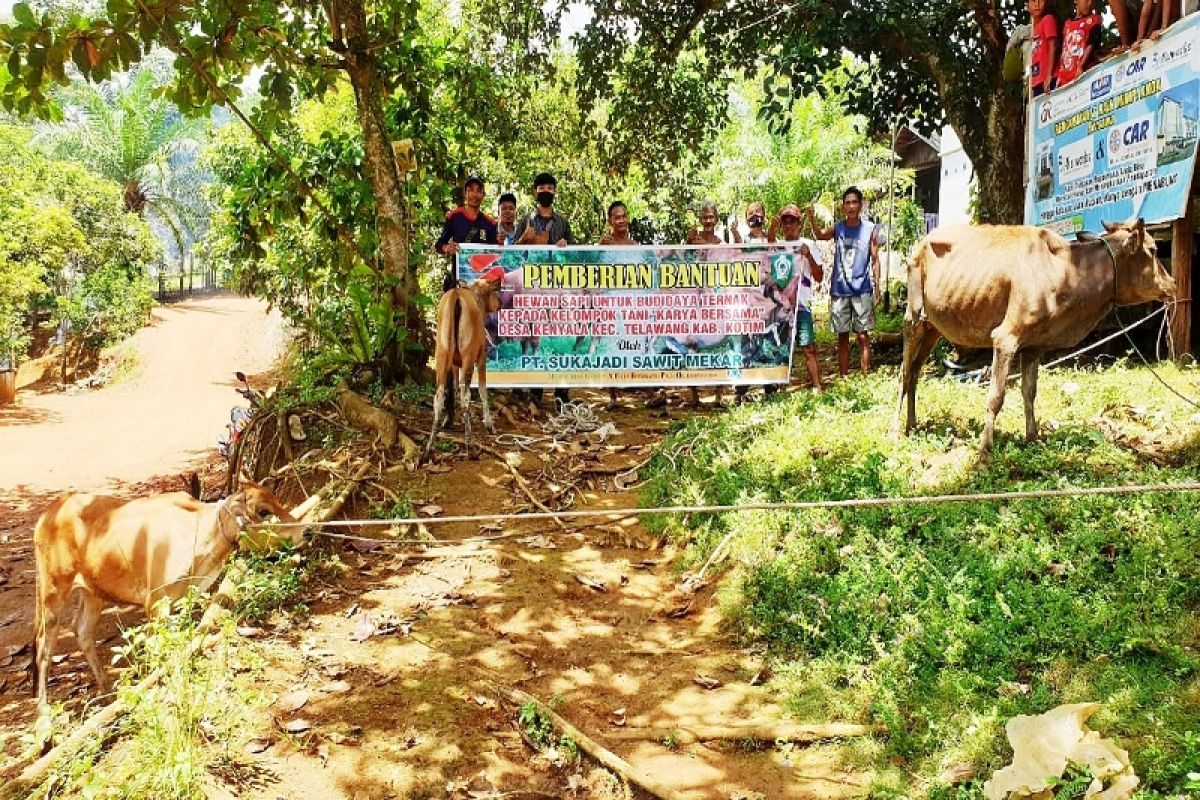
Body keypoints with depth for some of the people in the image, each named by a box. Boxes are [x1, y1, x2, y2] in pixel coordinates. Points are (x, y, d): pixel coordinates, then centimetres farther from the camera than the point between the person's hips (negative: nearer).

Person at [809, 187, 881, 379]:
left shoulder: (870, 229, 0)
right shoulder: (837, 228, 3)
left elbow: (875, 260, 2)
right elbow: (820, 235, -18)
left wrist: (877, 287, -4)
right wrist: (811, 220, -37)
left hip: (862, 289, -1)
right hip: (839, 290, 2)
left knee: (863, 335, -1)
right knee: (842, 336, 7)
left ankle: (865, 376, 4)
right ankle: (842, 377, 14)